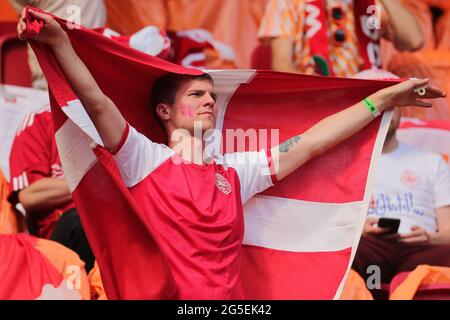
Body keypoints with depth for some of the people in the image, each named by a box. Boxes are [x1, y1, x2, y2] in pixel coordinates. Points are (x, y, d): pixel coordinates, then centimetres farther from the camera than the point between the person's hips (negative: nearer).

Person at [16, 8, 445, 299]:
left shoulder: (236, 170, 19)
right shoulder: (145, 159, 6)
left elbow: (311, 143, 20)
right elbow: (97, 103, -5)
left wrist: (384, 99, 20)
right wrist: (59, 41, -17)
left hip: (230, 298, 5)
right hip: (162, 293, -4)